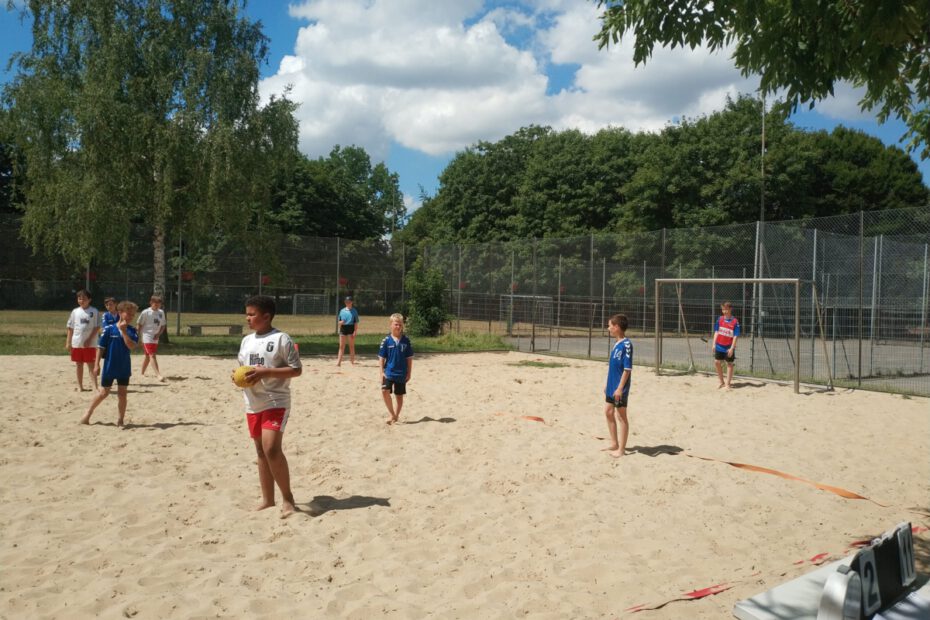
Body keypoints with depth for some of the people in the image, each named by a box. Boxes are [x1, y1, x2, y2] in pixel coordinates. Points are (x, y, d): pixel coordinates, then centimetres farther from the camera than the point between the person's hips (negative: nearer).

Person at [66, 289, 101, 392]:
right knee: (78, 365, 11)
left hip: (89, 344, -4)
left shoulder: (94, 311, -3)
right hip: (76, 343, 4)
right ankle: (80, 386, 20)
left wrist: (89, 339, -13)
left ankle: (95, 386, -3)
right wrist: (68, 342, 6)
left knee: (91, 365, -3)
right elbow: (70, 328, 10)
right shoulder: (75, 311, 8)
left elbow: (97, 327, -6)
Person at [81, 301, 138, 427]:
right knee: (104, 392, 7)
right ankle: (88, 414, 25)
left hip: (124, 368, 2)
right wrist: (96, 365, -8)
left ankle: (120, 420, 15)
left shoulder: (132, 331, -2)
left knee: (122, 393, 5)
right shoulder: (109, 329, -8)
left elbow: (131, 346, -17)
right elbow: (100, 347, -5)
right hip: (109, 367, -2)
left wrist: (124, 331, -21)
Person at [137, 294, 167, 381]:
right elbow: (139, 325, -4)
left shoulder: (161, 312, 7)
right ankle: (158, 375, -24)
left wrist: (159, 333, -1)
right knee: (152, 355, -15)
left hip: (155, 338, 7)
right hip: (147, 337, -7)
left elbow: (163, 325, 14)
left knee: (148, 356, 17)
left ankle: (142, 372, 32)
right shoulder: (146, 312, -9)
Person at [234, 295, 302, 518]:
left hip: (276, 402, -7)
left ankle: (287, 497, -3)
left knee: (272, 449, -18)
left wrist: (265, 372, -21)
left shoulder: (281, 339, -10)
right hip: (253, 404, 7)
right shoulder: (247, 340, 11)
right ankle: (267, 499, 22)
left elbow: (296, 369, -12)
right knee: (261, 452, 12)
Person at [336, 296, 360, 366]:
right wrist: (341, 322, -10)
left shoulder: (354, 311, 0)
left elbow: (356, 322, -4)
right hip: (343, 328, 3)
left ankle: (352, 361, 11)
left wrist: (355, 331, -12)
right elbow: (339, 321, 13)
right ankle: (339, 362, 4)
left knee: (351, 346, 4)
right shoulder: (342, 311, 10)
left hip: (351, 328, -3)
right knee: (341, 346, 3)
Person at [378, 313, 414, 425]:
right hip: (389, 372, -1)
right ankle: (392, 414, -3)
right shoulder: (386, 340, -4)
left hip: (401, 373, 1)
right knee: (385, 391, -18)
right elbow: (382, 357, 0)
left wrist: (409, 373, 1)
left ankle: (395, 416, 23)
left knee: (399, 396, 8)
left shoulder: (406, 340, -2)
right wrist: (382, 372, -5)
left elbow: (409, 358, 3)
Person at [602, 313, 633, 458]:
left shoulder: (626, 344, -18)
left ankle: (621, 449, 11)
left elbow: (627, 369, -21)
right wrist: (608, 384, 19)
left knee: (621, 416, 1)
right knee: (608, 412, 16)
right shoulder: (617, 343, 8)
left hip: (619, 387, -9)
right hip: (612, 386, 9)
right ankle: (614, 444, 29)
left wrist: (620, 388, -22)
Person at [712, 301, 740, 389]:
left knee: (729, 364, 7)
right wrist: (714, 344, 1)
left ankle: (728, 384, 13)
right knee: (717, 362, 7)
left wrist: (732, 348, -17)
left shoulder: (735, 321, -11)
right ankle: (721, 382, 22)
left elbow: (735, 336, -12)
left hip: (729, 347, -4)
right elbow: (716, 332, 7)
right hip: (719, 346, 4)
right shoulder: (720, 319, 1)